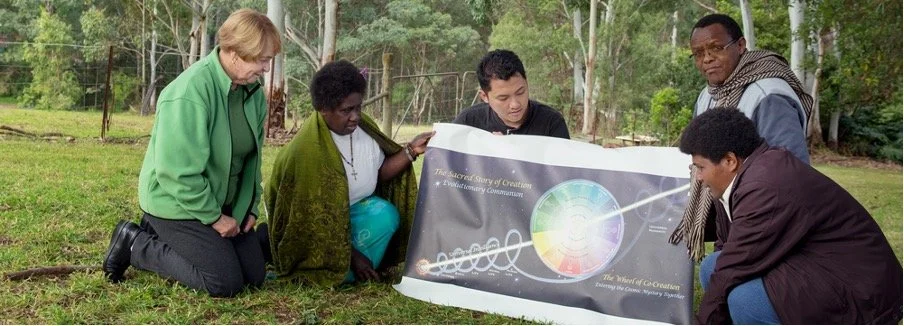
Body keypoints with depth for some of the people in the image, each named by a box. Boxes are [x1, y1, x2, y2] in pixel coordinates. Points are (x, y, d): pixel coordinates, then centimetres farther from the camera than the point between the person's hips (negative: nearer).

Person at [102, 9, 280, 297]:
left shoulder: (253, 91, -2)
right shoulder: (190, 94, -28)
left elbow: (252, 156, 10)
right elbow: (178, 172, -28)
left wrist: (250, 207, 3)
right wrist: (213, 217, -19)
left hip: (224, 202, 8)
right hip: (177, 202, -8)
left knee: (254, 276, 6)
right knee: (226, 282, -13)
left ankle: (161, 236, 21)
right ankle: (135, 244, 5)